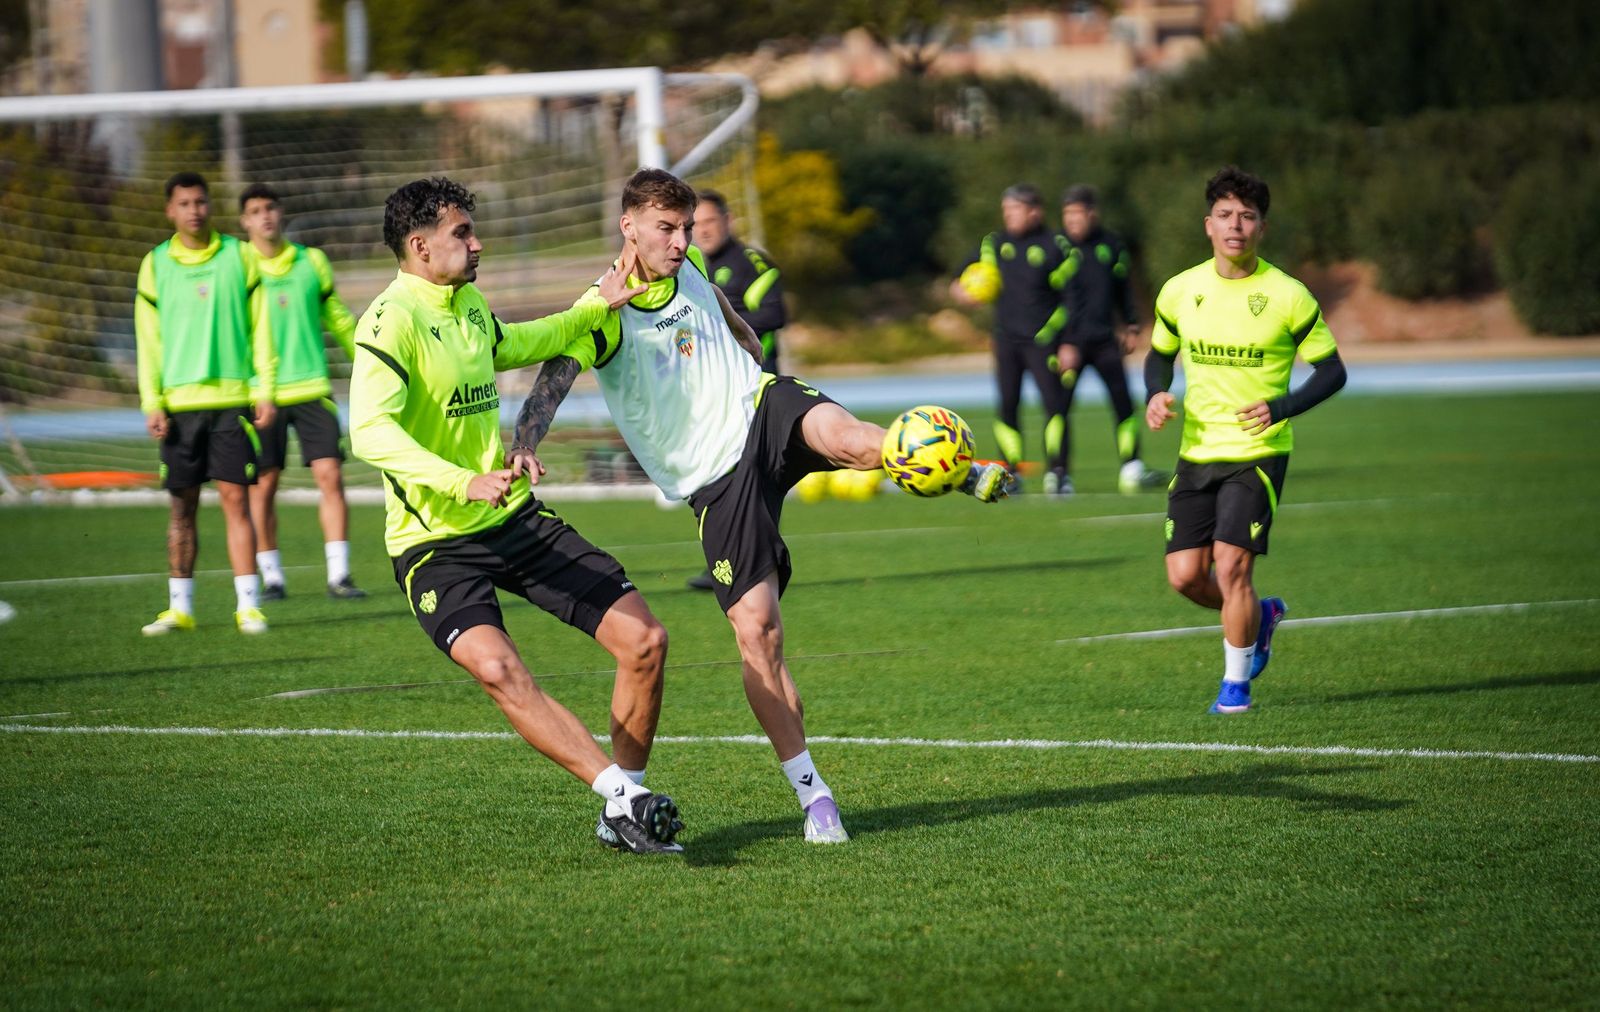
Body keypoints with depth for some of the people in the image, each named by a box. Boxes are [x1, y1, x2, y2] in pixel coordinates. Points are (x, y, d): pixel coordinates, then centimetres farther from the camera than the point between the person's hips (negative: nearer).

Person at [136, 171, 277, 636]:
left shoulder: (238, 257, 5)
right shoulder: (155, 265, 7)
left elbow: (260, 329, 5)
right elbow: (149, 340, 7)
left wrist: (265, 392, -1)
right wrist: (152, 402, -1)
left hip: (232, 397, -1)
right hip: (179, 402, 1)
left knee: (235, 498, -6)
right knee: (182, 505, 5)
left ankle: (248, 605, -5)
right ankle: (179, 607, 11)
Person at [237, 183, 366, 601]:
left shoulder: (312, 262, 7)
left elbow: (338, 320, 17)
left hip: (312, 389, 2)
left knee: (330, 475, -7)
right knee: (263, 486, 1)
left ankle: (338, 574, -4)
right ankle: (271, 577, 12)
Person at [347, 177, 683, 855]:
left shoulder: (469, 304, 11)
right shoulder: (394, 318, -15)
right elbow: (370, 431, -30)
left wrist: (594, 308, 27)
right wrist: (465, 483, -41)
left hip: (518, 519, 8)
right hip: (437, 541, -8)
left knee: (644, 640, -3)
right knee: (497, 668, -33)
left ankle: (621, 819, 10)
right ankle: (624, 795, -34)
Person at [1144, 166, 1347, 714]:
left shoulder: (1288, 296, -8)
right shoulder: (1181, 290, 2)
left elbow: (1331, 370, -1)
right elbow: (1160, 354, 18)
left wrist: (1281, 408, -18)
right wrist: (1156, 395, -4)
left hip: (1258, 453, -4)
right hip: (1197, 453, 4)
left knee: (1231, 565, -14)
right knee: (1185, 575, 0)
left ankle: (1235, 683, 5)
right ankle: (1260, 616, 31)